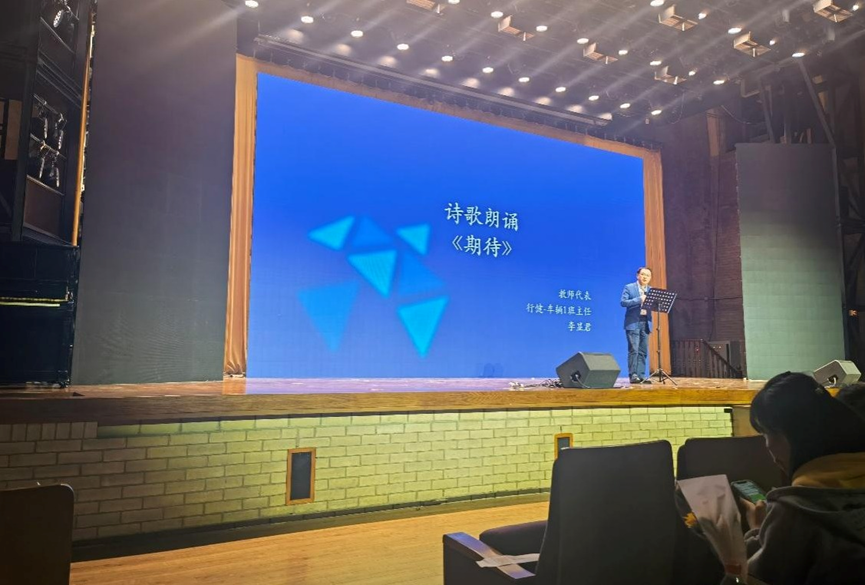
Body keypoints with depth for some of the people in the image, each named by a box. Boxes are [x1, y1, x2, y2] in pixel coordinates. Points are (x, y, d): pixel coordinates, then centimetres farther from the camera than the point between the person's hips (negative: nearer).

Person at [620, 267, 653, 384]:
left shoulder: (652, 290, 16)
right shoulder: (629, 288, 2)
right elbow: (623, 302, -11)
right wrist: (639, 299, -18)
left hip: (646, 323, 5)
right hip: (633, 322, -5)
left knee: (643, 351, 5)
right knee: (633, 350, -9)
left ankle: (641, 376, 9)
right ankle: (633, 375, -7)